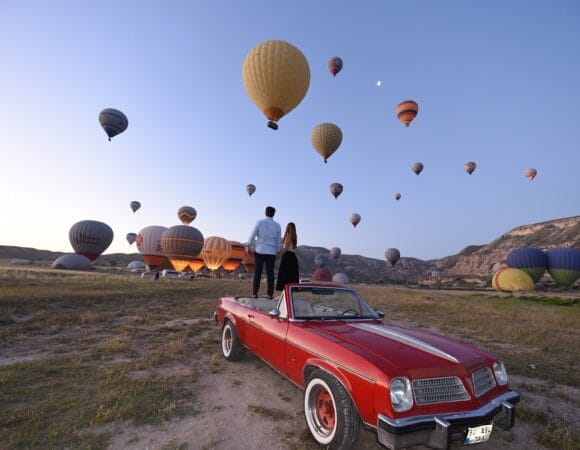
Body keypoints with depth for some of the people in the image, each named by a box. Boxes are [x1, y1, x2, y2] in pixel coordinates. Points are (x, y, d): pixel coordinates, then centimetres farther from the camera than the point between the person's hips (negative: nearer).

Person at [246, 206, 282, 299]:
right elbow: (279, 240, 10)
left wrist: (248, 246, 11)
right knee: (270, 273, 5)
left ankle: (255, 293, 4)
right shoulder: (277, 225, 4)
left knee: (257, 272, 4)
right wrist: (278, 250, 24)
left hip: (260, 251, -1)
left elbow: (252, 236, -1)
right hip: (271, 252, 1)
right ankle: (270, 294, 4)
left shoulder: (259, 222, -1)